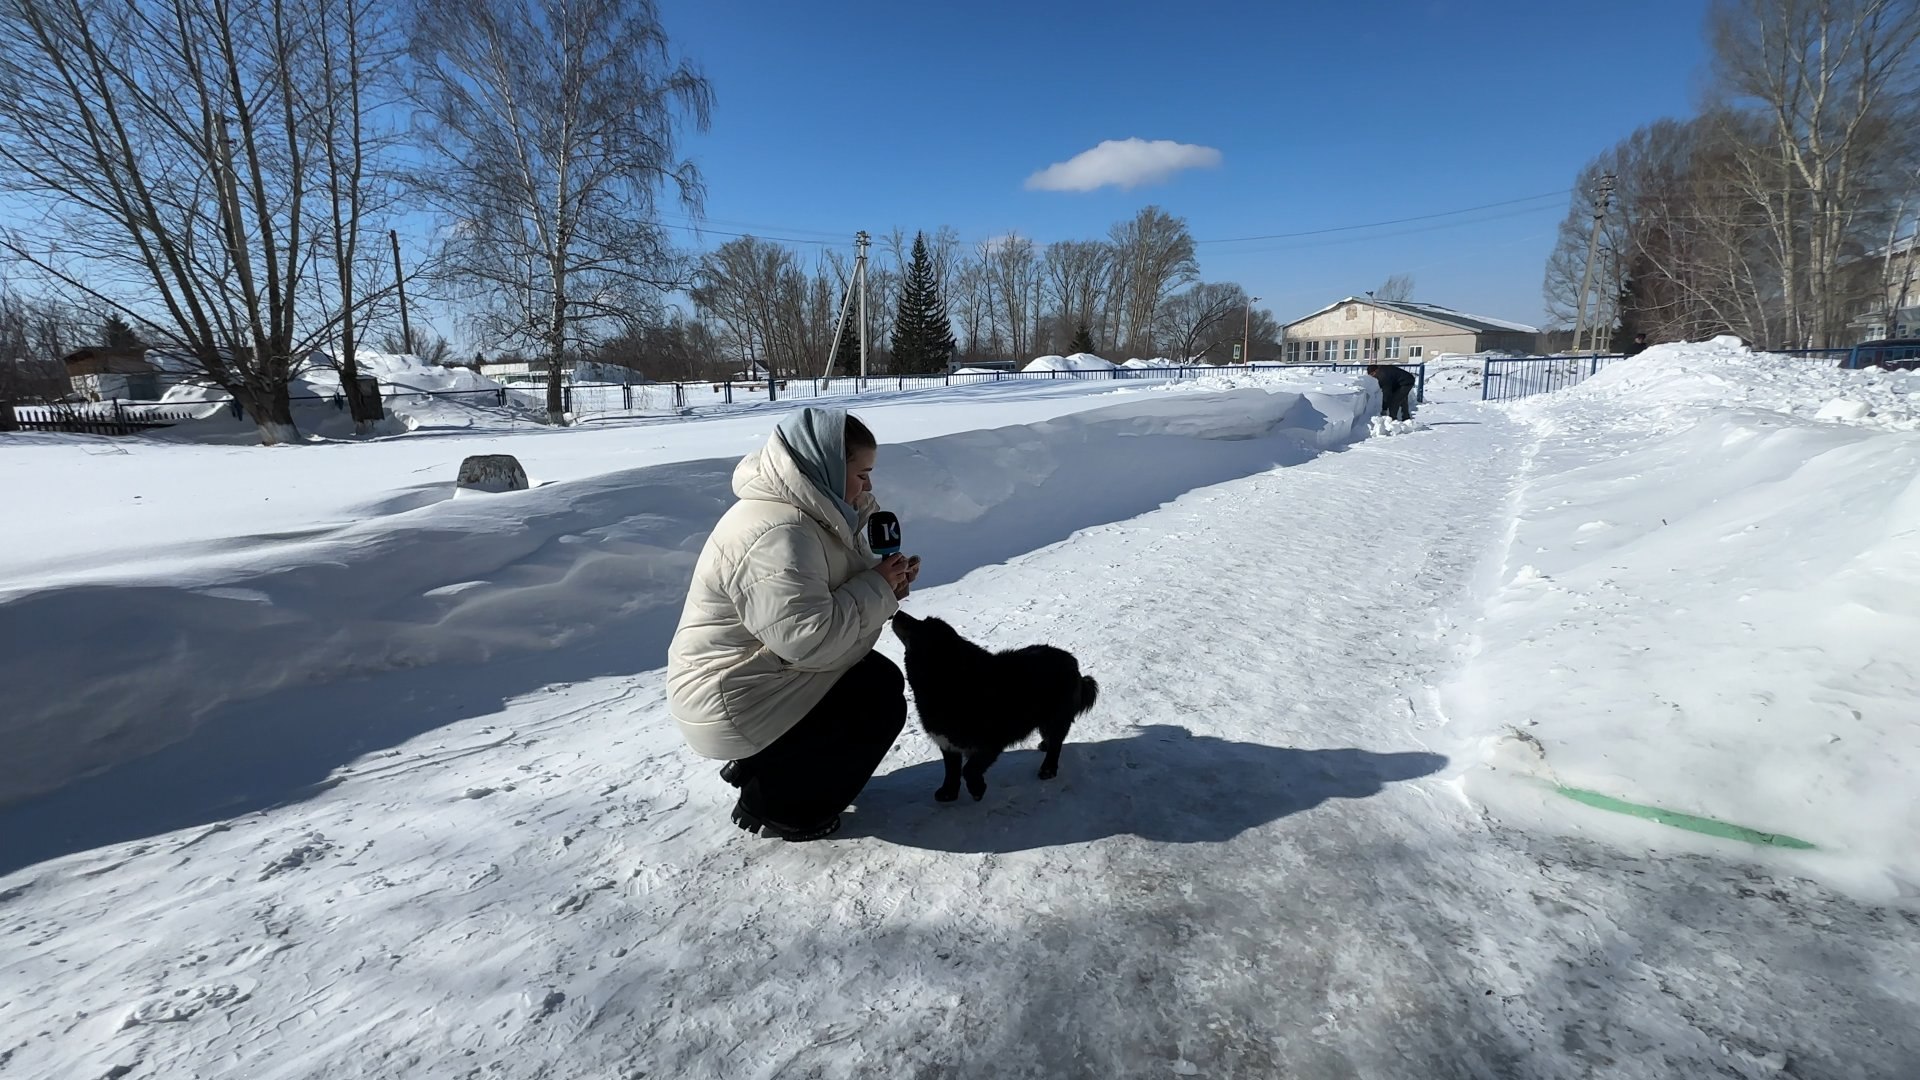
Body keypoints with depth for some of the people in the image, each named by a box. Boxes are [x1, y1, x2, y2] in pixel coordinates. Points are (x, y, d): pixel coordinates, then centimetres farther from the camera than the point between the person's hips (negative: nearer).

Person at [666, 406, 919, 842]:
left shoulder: (805, 511, 4)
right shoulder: (776, 535, -29)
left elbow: (829, 592, 11)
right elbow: (812, 638, -34)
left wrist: (886, 584, -7)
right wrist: (878, 587, -21)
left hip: (765, 671, 10)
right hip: (736, 702, -10)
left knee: (883, 677, 13)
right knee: (882, 704, -9)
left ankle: (757, 767, 21)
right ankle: (772, 807, 4)